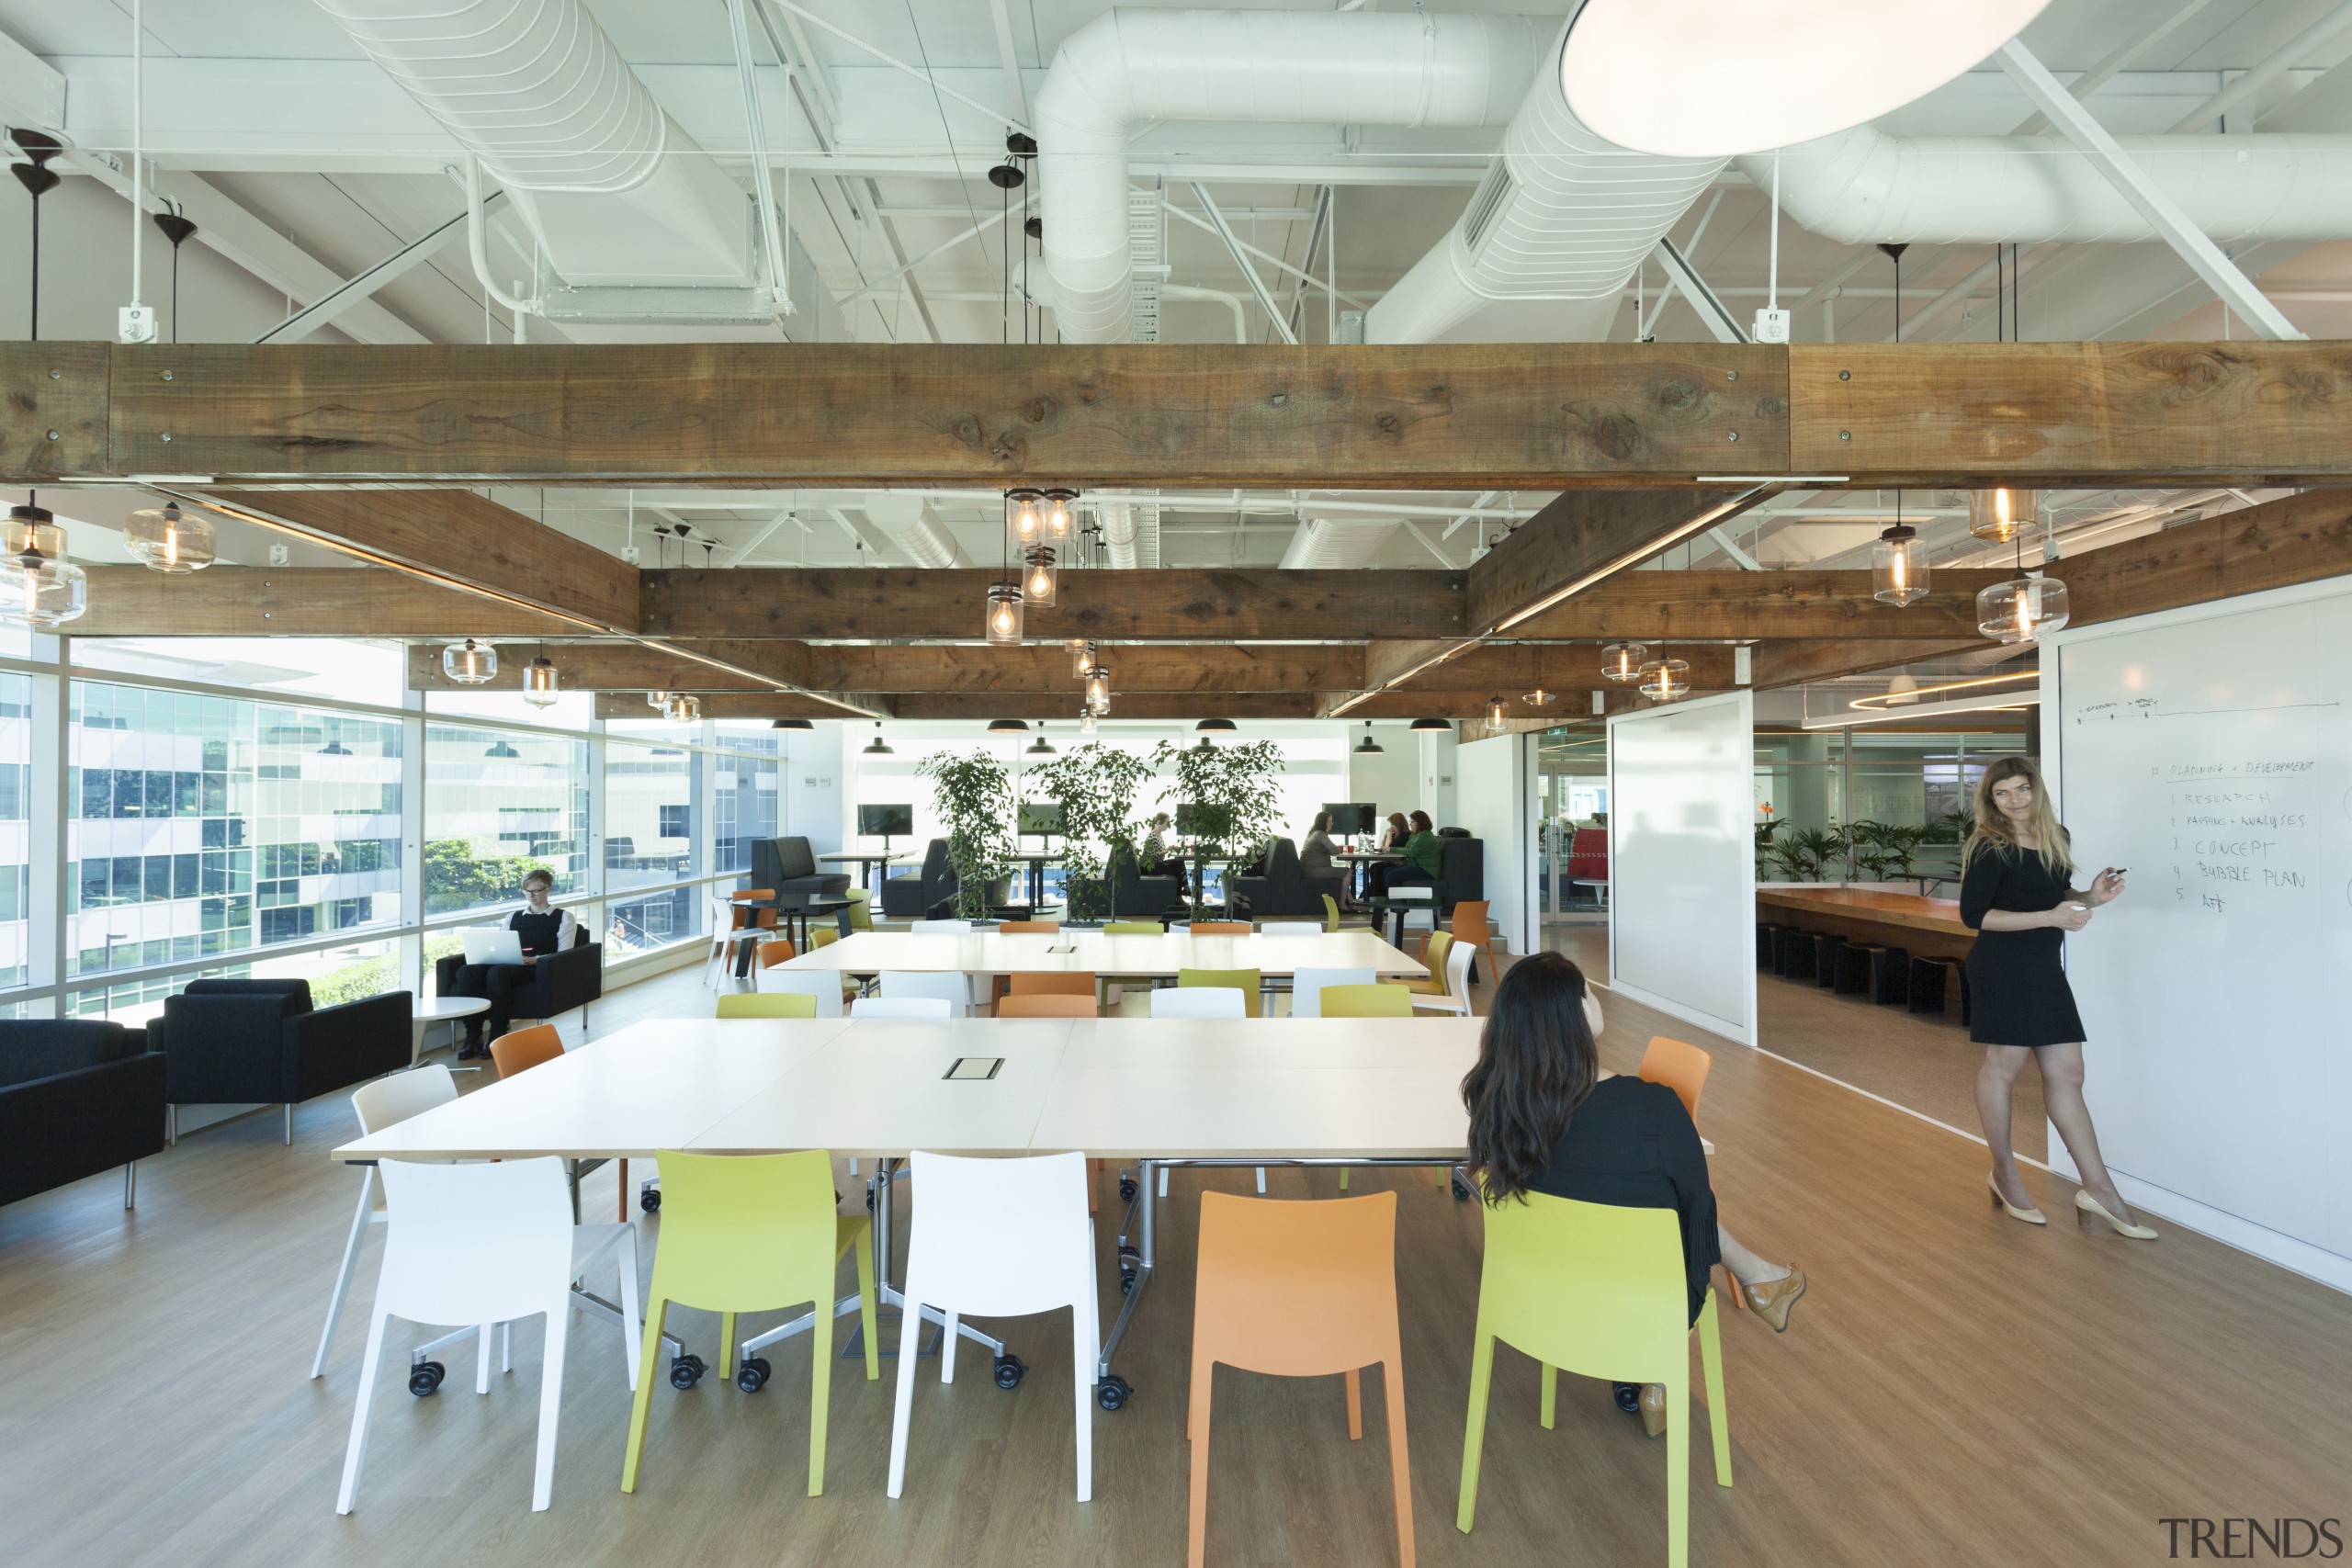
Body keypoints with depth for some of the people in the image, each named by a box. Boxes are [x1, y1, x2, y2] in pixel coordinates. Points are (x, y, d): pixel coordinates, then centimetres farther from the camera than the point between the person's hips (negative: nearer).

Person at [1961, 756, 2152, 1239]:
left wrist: (2091, 897, 2)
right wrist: (2051, 917, -20)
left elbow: (2054, 898, 22)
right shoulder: (1990, 849, -13)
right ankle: (2004, 1173, 20)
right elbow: (1973, 915, -17)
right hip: (2002, 971, -7)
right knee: (2004, 1065, 4)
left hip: (2045, 971, 7)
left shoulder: (2057, 838, 9)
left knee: (2066, 1073, 9)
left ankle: (2098, 1188, 17)